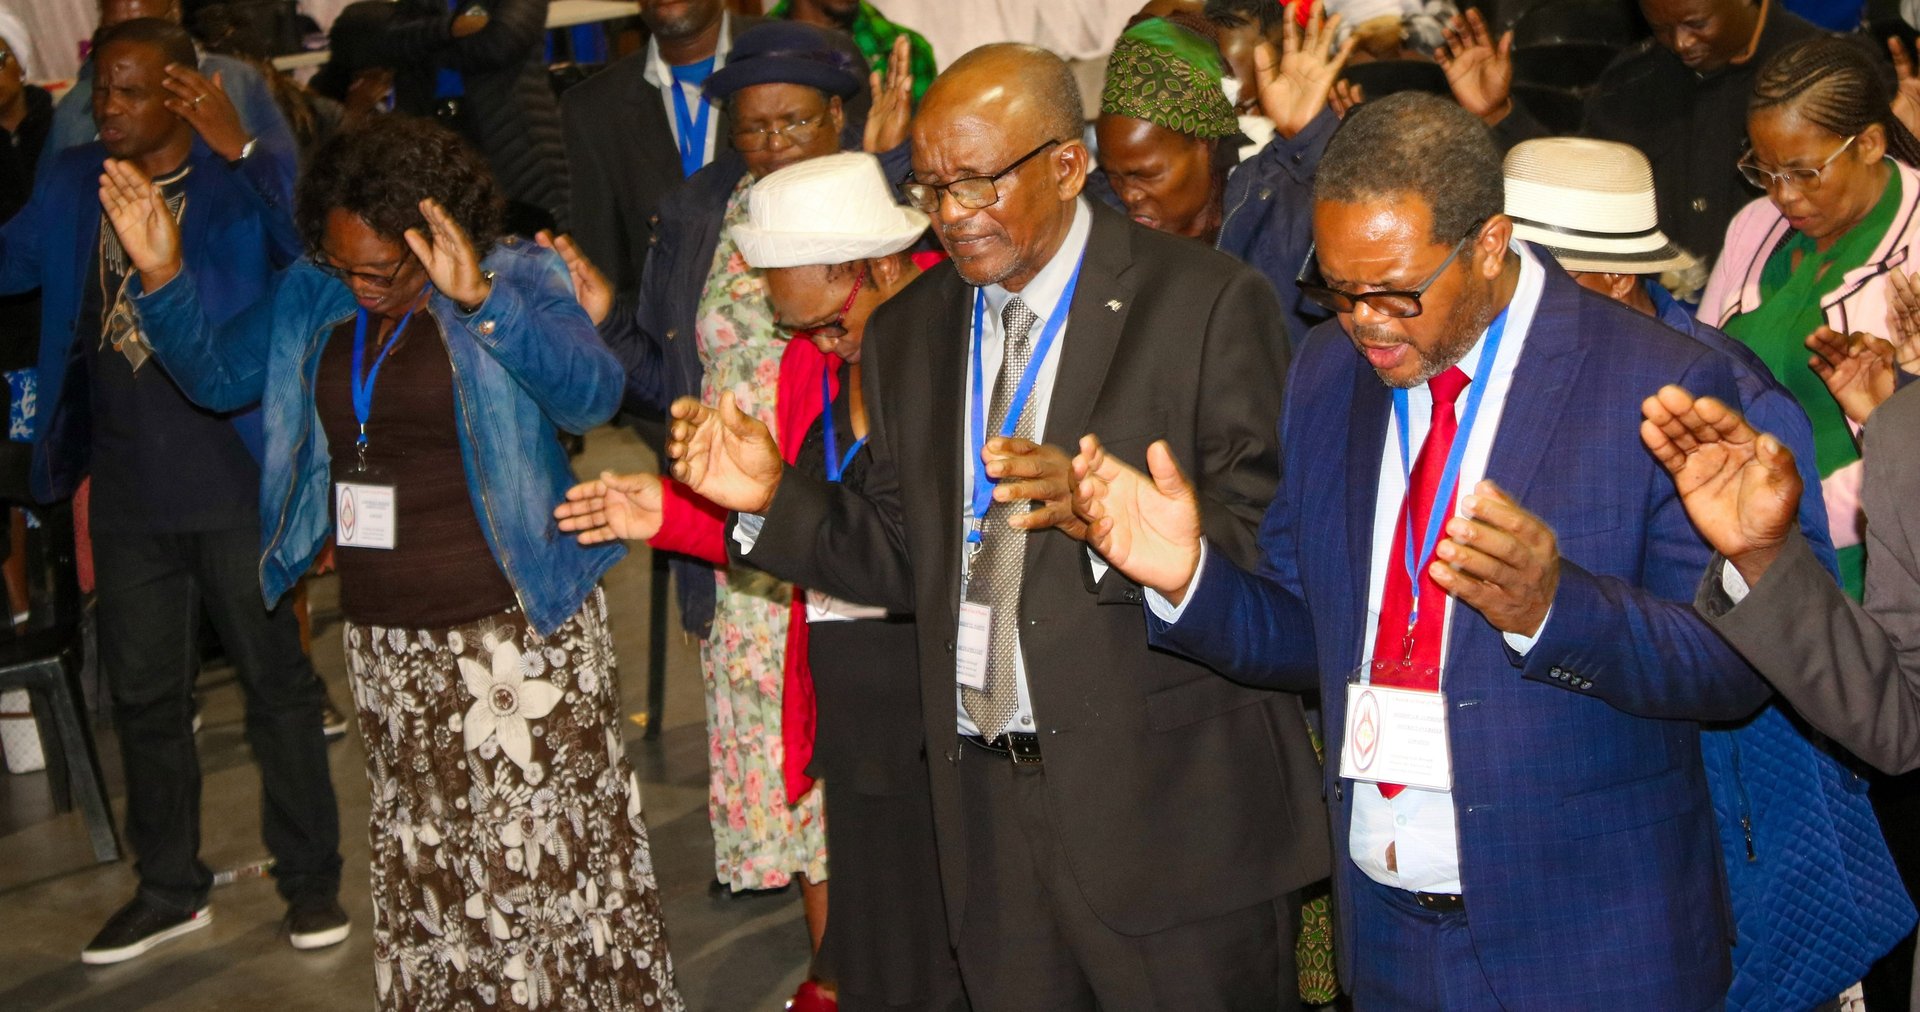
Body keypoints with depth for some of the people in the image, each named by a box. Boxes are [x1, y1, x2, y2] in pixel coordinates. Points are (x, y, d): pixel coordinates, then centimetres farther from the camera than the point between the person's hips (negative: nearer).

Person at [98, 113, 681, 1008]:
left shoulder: (518, 282, -10)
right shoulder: (310, 297, 6)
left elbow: (591, 394, -26)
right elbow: (215, 373, 13)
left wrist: (480, 300, -40)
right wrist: (160, 278, -3)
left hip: (514, 627, -5)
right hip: (385, 640, 5)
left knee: (551, 849, -1)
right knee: (423, 854, 15)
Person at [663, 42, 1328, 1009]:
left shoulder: (1207, 303, -9)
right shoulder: (906, 331, 9)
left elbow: (1272, 544, -14)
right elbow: (905, 559, 12)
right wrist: (773, 496, -4)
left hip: (1166, 800, -4)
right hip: (986, 806, 5)